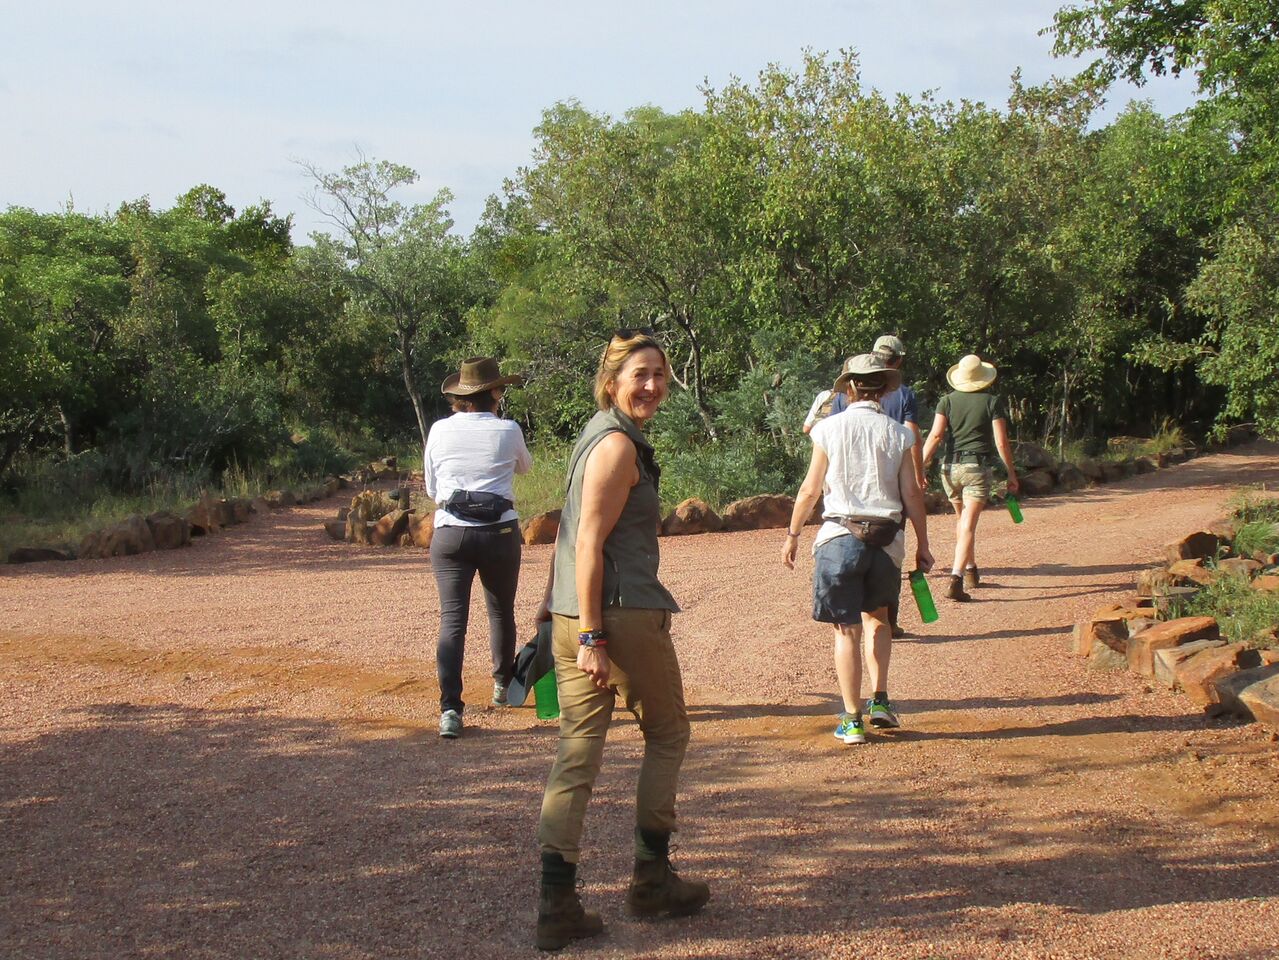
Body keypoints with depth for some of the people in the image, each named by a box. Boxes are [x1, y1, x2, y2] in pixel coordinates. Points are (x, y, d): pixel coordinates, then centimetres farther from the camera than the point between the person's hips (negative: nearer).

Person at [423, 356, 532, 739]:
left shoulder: (440, 431, 0)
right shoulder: (508, 431, -4)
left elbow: (431, 489, 12)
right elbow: (525, 466, 19)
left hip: (450, 534, 0)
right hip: (500, 533, 0)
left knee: (452, 619, -3)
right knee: (502, 612, 21)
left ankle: (450, 708, -16)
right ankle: (503, 685, 39)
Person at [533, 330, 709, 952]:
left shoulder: (597, 434, 17)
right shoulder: (619, 445, -13)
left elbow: (567, 529, 21)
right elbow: (590, 541, -19)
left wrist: (553, 602, 26)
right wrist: (593, 636, -21)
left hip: (574, 616, 8)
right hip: (622, 614, -8)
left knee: (577, 751, 6)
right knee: (667, 733, 12)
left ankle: (557, 904, 6)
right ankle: (651, 878, 20)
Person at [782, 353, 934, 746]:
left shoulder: (829, 428, -3)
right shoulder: (898, 434, 0)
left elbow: (810, 489, -1)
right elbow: (911, 494, 0)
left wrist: (793, 534, 10)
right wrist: (922, 545, 9)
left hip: (840, 536, -2)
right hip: (886, 538, 2)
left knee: (847, 629, 4)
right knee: (876, 617, 23)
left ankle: (852, 720, 5)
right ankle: (880, 701, 16)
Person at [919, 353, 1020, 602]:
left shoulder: (948, 401, 5)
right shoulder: (991, 401, 1)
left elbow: (935, 435, -6)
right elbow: (1001, 443, -4)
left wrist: (920, 467, -8)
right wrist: (1011, 474, 4)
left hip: (950, 467, 3)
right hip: (977, 467, -3)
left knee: (962, 520, 23)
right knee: (968, 525, -9)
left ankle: (971, 571, 34)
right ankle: (956, 579, -23)